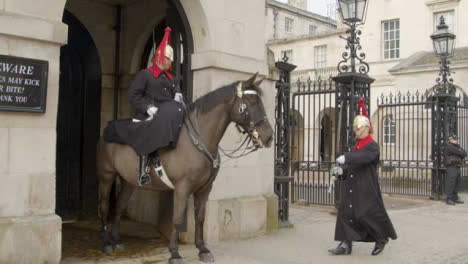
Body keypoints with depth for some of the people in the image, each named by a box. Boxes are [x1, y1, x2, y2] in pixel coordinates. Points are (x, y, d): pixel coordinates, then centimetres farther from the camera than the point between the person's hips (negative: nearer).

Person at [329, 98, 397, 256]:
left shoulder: (372, 146, -10)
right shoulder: (357, 146, 15)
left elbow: (363, 158, -31)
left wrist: (346, 158, -43)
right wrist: (342, 170, -2)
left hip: (366, 189, -8)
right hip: (352, 188, 8)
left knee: (368, 214, -1)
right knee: (346, 213, 1)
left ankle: (382, 239, 24)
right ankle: (345, 245, 4)